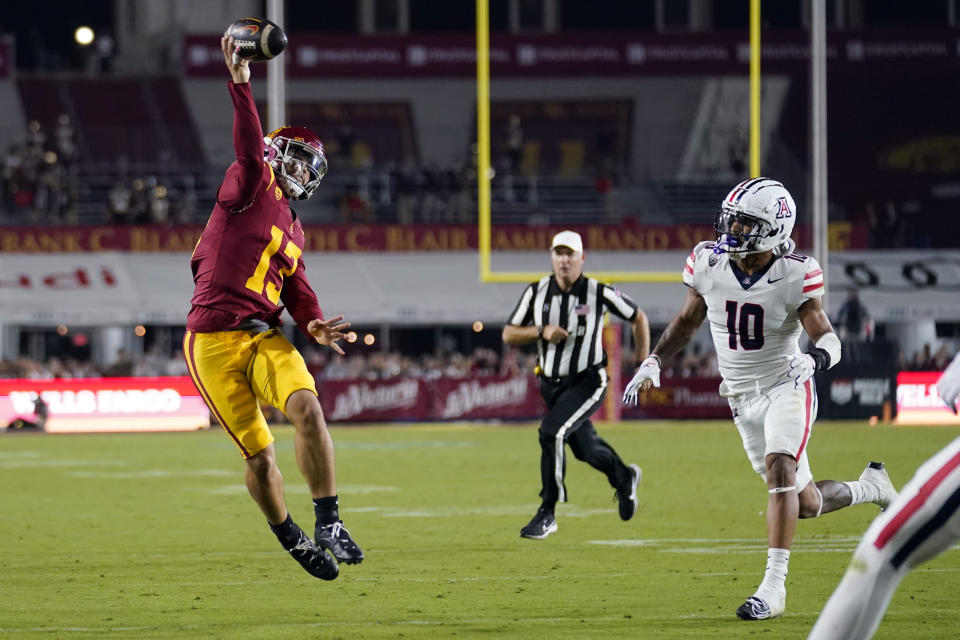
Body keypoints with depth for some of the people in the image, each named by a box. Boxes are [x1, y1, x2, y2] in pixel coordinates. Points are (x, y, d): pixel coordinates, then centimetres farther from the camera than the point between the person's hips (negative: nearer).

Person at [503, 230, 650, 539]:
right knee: (585, 448, 18)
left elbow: (638, 317, 3)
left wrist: (644, 363, 1)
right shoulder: (537, 292, -5)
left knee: (552, 433, -24)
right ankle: (624, 477, 50)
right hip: (552, 383, 5)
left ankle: (547, 514, -15)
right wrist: (542, 331, -19)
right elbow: (509, 335, -1)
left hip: (587, 382, -5)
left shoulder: (599, 293, -12)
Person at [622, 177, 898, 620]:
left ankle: (774, 586, -26)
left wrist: (812, 360, -42)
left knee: (780, 470, -28)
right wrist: (652, 363, -1)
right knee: (806, 504, 9)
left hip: (786, 387, -4)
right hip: (743, 397, 4)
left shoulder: (794, 276, -18)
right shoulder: (709, 264, -6)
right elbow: (687, 322, 10)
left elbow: (828, 339, -20)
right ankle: (869, 488, 40)